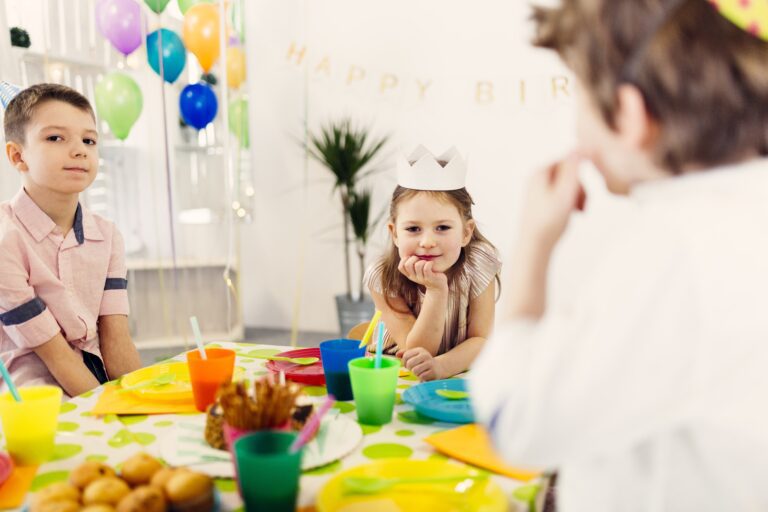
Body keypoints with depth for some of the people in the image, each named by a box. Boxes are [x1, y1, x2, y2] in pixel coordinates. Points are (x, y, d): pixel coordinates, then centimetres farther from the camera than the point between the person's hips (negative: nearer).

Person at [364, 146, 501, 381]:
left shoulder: (479, 263, -17)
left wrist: (441, 366, -35)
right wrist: (436, 290, -33)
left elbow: (480, 340, -16)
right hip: (396, 376, 1)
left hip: (458, 373, 0)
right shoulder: (382, 277, -20)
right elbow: (416, 352, -20)